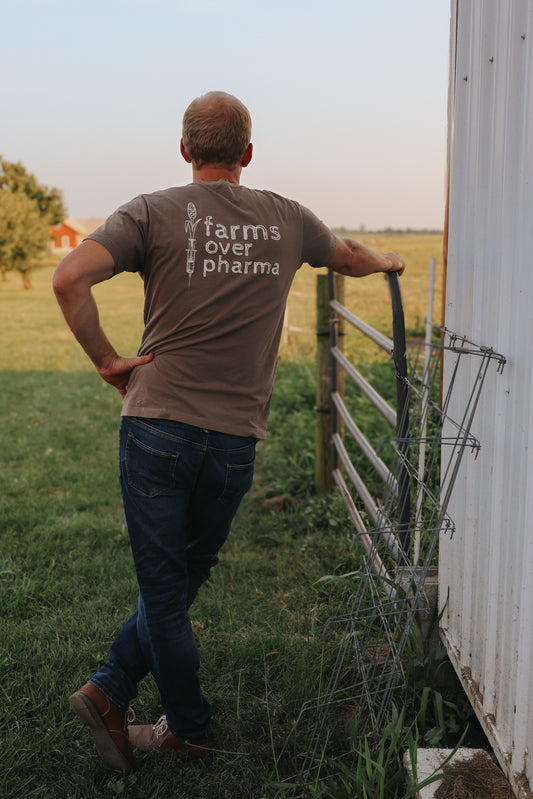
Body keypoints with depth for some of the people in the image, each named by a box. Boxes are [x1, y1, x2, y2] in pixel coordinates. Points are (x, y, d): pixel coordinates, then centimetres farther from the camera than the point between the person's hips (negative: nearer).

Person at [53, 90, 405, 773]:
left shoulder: (154, 213, -1)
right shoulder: (286, 220, 8)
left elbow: (69, 279, -15)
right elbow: (348, 256, 28)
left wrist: (107, 361, -4)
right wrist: (386, 262, 49)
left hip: (158, 425, -2)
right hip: (236, 441, 2)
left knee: (164, 589, 11)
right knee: (181, 581, 19)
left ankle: (190, 730, 23)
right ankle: (111, 691, 20)